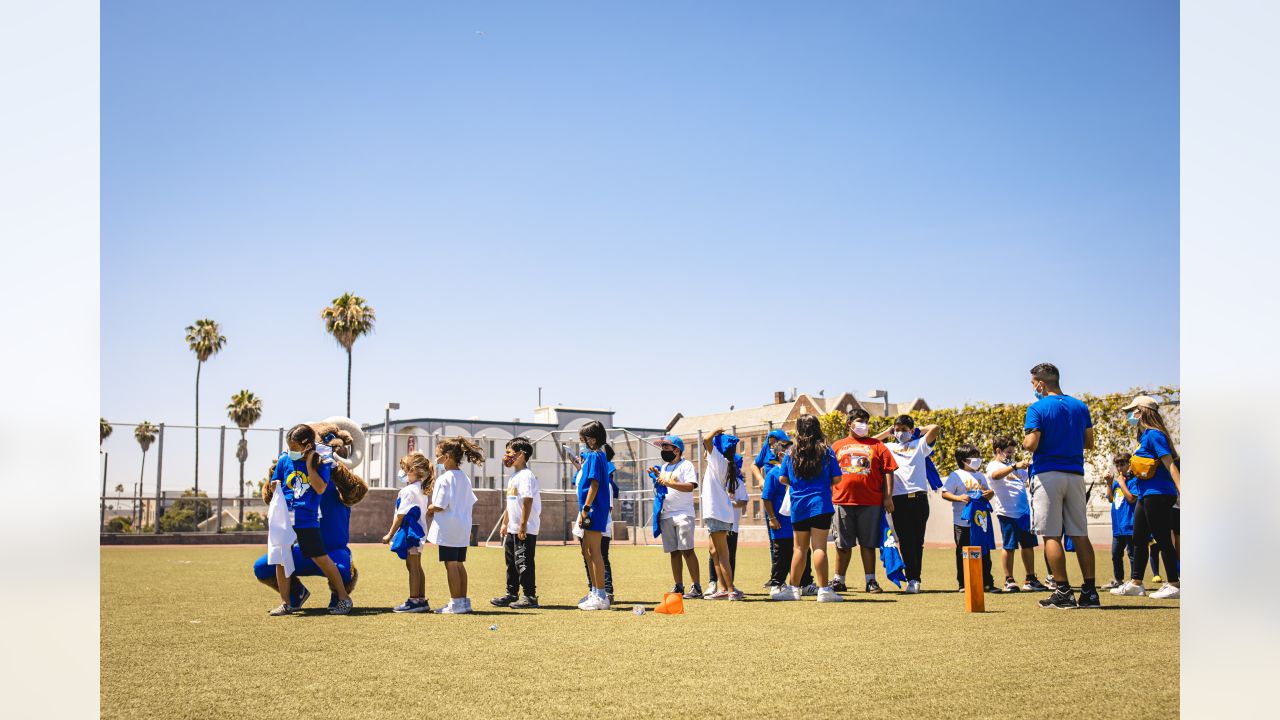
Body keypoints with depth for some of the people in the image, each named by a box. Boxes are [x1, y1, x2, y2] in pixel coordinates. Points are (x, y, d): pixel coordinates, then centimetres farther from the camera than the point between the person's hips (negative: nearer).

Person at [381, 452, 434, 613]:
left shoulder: (408, 491, -16)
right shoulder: (423, 489, 11)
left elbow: (401, 515, -16)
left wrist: (390, 534, -9)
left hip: (410, 531, -9)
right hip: (419, 531, 9)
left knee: (412, 567, -6)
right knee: (417, 567, 13)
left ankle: (414, 601, -4)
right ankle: (422, 600, 16)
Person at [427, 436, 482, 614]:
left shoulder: (444, 479, -14)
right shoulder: (464, 478, 12)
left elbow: (439, 506, -18)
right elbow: (469, 502, 16)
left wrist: (429, 510, 2)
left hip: (448, 529, -8)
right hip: (463, 528, 8)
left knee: (450, 564, -3)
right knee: (459, 564, 13)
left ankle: (456, 603, -1)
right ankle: (464, 601, 17)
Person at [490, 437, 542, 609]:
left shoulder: (526, 475, -15)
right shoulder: (513, 476, 17)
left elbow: (527, 501, -21)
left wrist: (523, 525, -24)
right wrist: (504, 523, 23)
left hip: (525, 530, -10)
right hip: (513, 529, 10)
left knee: (524, 562, -7)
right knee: (511, 561, 15)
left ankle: (530, 597, -1)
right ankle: (512, 595, 24)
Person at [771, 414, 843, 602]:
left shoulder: (792, 453, 2)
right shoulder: (826, 451, -2)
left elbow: (783, 479, 6)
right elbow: (836, 478, -1)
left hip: (798, 506, 2)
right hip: (820, 504, -2)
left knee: (799, 548, 11)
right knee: (819, 546, -5)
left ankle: (793, 588, 16)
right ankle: (824, 590, -7)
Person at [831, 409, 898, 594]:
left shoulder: (877, 445, 9)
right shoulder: (837, 446, 13)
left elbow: (888, 472, 5)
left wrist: (888, 496, -4)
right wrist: (828, 496, 4)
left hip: (871, 502, -1)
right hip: (843, 501, 1)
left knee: (868, 543, 3)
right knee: (843, 544, 6)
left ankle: (870, 581, 9)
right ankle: (839, 580, 14)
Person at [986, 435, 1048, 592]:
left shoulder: (1014, 465, 20)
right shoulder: (993, 466, -2)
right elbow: (996, 475, -25)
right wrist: (1015, 466, -37)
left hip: (1024, 511, 7)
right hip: (1007, 513, -7)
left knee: (1028, 545, 9)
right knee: (1009, 546, -2)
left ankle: (1031, 579, 17)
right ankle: (1009, 580, 7)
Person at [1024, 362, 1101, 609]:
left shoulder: (1037, 408, -6)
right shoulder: (1080, 407, 11)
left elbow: (1031, 444, -14)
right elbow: (1088, 443, 14)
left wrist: (1024, 441, 7)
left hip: (1048, 475, -5)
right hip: (1075, 475, 5)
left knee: (1052, 535, -3)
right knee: (1080, 534, 7)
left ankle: (1063, 592, -5)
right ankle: (1089, 592, 6)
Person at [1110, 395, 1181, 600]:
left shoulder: (1153, 435, -13)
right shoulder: (1143, 436, 15)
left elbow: (1170, 465, -19)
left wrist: (1181, 491, -24)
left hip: (1158, 495, -10)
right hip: (1145, 496, 10)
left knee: (1163, 540, -5)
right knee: (1138, 539, 14)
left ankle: (1174, 585, 1)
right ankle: (1135, 583, 20)